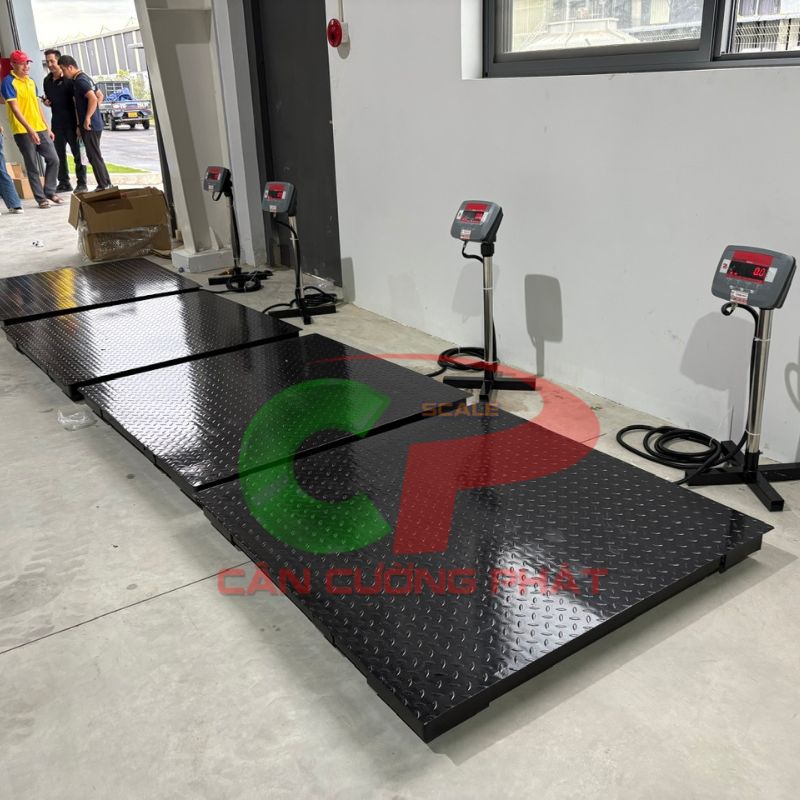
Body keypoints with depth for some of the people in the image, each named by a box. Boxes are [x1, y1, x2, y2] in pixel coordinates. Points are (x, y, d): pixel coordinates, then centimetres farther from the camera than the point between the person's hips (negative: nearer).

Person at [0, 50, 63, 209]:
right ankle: (41, 198, 6)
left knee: (53, 159, 5)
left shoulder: (31, 81, 13)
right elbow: (15, 108, -16)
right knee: (32, 166, 0)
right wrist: (30, 129, -23)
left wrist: (47, 127, 15)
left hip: (40, 129, 7)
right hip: (23, 132, -7)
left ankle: (50, 192, 18)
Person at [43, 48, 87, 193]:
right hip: (56, 122, 6)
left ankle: (82, 183, 4)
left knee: (77, 153, -1)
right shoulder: (47, 81, 10)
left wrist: (78, 124, -18)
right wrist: (46, 102, 0)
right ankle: (64, 183, 17)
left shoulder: (69, 79, -8)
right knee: (59, 154, 9)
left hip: (71, 122, -6)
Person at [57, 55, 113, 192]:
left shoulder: (79, 81, -15)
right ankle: (106, 183, 18)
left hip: (90, 125, -10)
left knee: (94, 156, -5)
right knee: (95, 156, 14)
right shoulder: (86, 78, 14)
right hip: (96, 124, 10)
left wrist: (87, 118, -21)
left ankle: (103, 185, -2)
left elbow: (93, 99, -27)